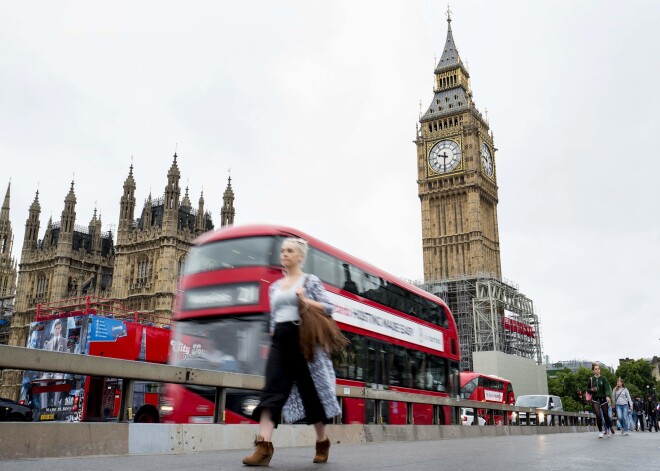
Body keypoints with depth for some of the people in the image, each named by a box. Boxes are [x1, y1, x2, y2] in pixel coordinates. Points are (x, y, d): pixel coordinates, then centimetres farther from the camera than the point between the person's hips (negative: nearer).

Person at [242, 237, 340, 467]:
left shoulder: (311, 281, 2)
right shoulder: (274, 287, 17)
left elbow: (328, 309, -3)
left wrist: (304, 300, -14)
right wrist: (273, 339, 14)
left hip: (303, 340, -4)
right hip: (280, 341, 4)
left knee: (311, 391, 4)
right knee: (272, 389, -11)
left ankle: (322, 441, 23)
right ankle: (264, 447, -17)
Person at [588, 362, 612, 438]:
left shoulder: (603, 378, -3)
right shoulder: (591, 379, 2)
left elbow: (607, 388, -14)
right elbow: (588, 389, 12)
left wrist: (607, 396, -31)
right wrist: (592, 390, -10)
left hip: (603, 399, 0)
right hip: (595, 399, 0)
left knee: (606, 415, 6)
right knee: (598, 415, -12)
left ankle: (608, 429, 32)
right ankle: (600, 431, 2)